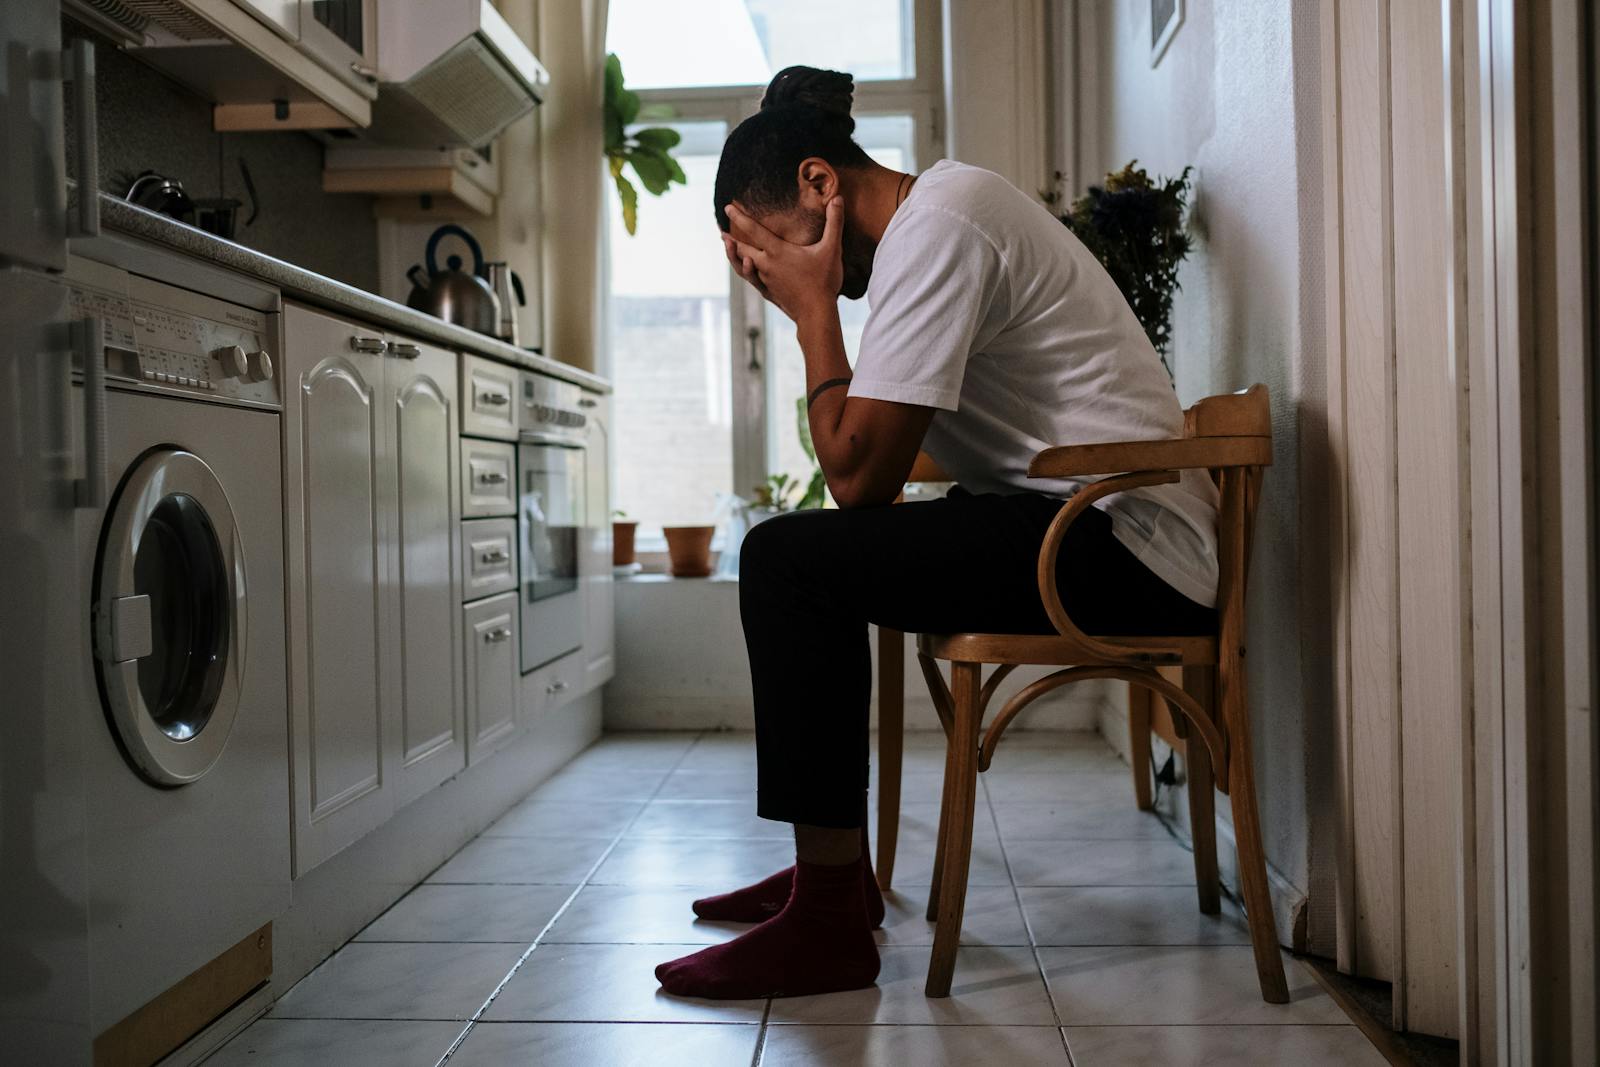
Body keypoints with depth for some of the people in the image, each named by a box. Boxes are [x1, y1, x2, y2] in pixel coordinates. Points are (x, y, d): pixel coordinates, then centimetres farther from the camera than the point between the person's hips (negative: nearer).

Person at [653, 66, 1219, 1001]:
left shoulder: (935, 226, -14)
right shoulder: (942, 213, 17)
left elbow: (862, 477, -19)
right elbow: (875, 467, 14)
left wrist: (814, 308, -9)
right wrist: (819, 304, 5)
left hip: (1131, 543, -11)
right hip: (1104, 533, 11)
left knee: (787, 561, -18)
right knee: (819, 560, 19)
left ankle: (828, 927, -10)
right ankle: (837, 868, 23)